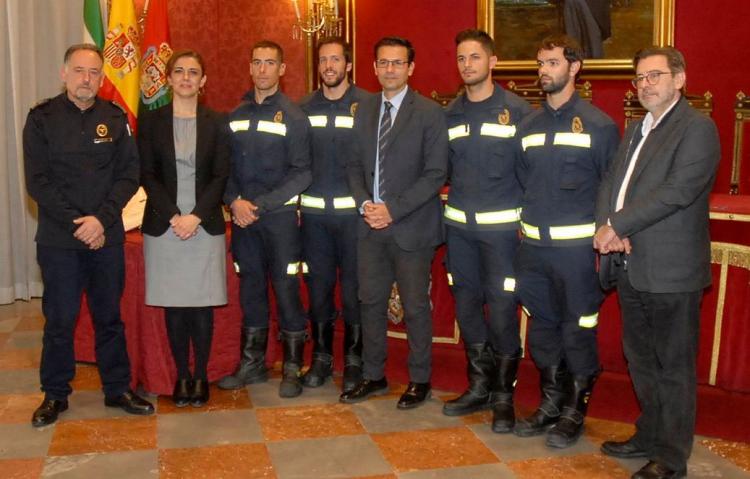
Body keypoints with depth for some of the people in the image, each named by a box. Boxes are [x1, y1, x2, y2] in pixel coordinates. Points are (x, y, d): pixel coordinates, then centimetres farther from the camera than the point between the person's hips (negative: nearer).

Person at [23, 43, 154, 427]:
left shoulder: (115, 118, 4)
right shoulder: (42, 118, -1)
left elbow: (129, 175, 0)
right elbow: (37, 182, -6)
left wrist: (102, 219, -13)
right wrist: (76, 223, -13)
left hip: (107, 236, 2)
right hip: (58, 238, -2)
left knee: (109, 316, 11)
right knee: (59, 319, 5)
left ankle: (117, 389, 23)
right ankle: (55, 395, 20)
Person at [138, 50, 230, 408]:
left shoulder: (216, 123, 6)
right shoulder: (150, 121, 5)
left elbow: (220, 176, 0)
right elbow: (147, 175, 0)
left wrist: (196, 216, -11)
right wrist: (173, 216, -11)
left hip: (205, 225, 0)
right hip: (164, 226, 0)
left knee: (202, 305, 3)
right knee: (173, 305, 4)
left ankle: (201, 376, 15)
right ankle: (182, 376, 17)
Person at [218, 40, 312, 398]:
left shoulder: (293, 117, -3)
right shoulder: (235, 116, 10)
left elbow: (301, 174, -8)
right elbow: (225, 167, 10)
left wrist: (260, 205, -13)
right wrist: (235, 202, -8)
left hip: (280, 215, -4)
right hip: (242, 217, 4)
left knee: (286, 289, -1)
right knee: (250, 289, 11)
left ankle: (292, 368, 10)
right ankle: (252, 363, 23)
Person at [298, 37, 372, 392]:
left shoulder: (367, 105, -2)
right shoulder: (305, 107, 9)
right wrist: (298, 192, 2)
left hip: (353, 210, -3)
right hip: (314, 211, 3)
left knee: (354, 287, 3)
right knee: (318, 286, 9)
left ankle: (354, 359, 16)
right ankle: (321, 356, 22)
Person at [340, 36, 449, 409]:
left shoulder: (429, 113, -6)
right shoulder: (364, 110, 9)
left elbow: (435, 174, -11)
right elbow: (354, 165, 12)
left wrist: (393, 209, -16)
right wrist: (364, 203, -6)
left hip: (411, 227, -5)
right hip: (371, 224, 5)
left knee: (415, 306, 5)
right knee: (371, 302, 11)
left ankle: (419, 380, 21)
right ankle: (373, 376, 26)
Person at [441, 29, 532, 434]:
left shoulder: (517, 111, -4)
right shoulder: (450, 115, 9)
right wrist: (451, 206, 5)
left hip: (501, 226, -4)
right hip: (459, 225, 5)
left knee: (501, 310, -3)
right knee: (466, 306, 10)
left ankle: (504, 395, 13)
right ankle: (479, 387, 25)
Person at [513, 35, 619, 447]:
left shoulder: (598, 125, -4)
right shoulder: (528, 126, 10)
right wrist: (523, 224, 8)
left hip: (577, 247, -5)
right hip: (533, 245, 5)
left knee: (577, 331, 4)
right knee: (542, 327, 13)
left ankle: (575, 410, 20)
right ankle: (550, 404, 29)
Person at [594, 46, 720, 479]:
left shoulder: (697, 128, -8)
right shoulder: (636, 130, 18)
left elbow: (677, 191, -20)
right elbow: (611, 183, 12)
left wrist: (617, 225, -17)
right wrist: (608, 228, -7)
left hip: (671, 270, -8)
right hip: (630, 266, 8)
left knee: (673, 366, 3)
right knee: (641, 361, 18)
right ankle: (650, 437, 34)